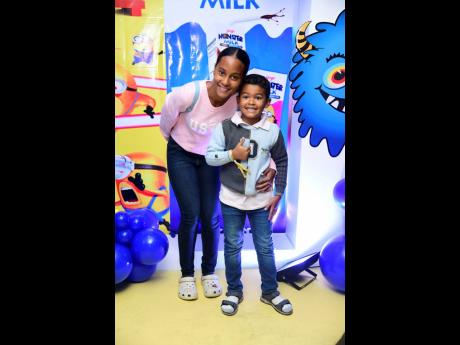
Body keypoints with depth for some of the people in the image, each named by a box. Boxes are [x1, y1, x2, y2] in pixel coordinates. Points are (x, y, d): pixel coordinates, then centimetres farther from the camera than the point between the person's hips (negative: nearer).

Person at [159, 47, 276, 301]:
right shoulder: (187, 94, -33)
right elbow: (166, 120, -11)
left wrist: (272, 168, -36)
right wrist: (172, 138, 8)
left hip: (211, 158, 2)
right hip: (181, 155, -1)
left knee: (210, 217, 1)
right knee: (190, 215, -5)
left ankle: (209, 272, 26)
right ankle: (186, 274, 18)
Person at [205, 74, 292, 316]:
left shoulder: (273, 131, -6)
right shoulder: (225, 126, -8)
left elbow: (281, 162, 5)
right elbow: (209, 157, -7)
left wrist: (278, 193, 3)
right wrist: (233, 154, -21)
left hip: (261, 200, 1)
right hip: (231, 199, 0)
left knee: (265, 247, 12)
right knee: (232, 246, 12)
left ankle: (270, 292, 32)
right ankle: (234, 291, 31)